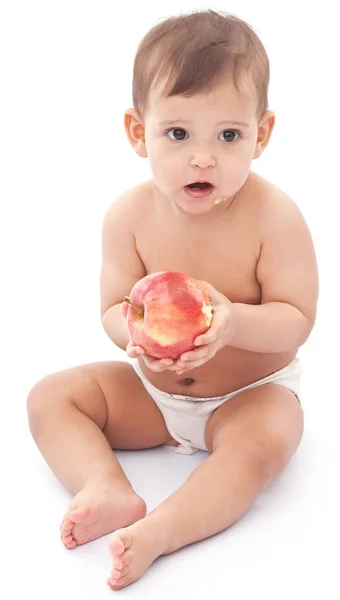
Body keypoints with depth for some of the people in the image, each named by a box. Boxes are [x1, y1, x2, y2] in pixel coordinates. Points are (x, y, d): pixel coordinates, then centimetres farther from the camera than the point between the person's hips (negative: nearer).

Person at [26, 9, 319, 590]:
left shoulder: (275, 216, -21)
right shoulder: (129, 214, -13)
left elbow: (296, 319, -19)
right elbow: (113, 308, -8)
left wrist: (234, 321, -40)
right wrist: (136, 331, -33)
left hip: (250, 392, -3)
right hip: (151, 389, 4)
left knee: (266, 441, -35)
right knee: (50, 396, -8)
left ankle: (157, 531, -36)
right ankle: (108, 490, -27)